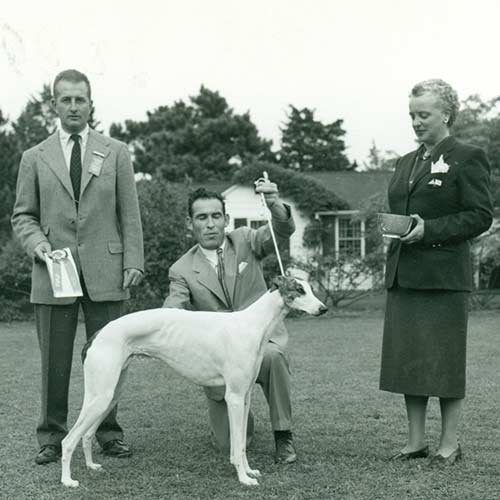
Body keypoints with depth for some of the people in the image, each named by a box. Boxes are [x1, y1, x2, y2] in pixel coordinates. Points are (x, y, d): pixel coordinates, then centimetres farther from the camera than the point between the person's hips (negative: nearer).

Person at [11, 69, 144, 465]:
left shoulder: (116, 153, 10)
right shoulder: (35, 158, 10)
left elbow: (130, 214, 7)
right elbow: (22, 215, 12)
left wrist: (133, 263, -1)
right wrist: (36, 242, -8)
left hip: (105, 272, 0)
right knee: (54, 361, 4)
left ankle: (109, 435, 15)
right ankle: (52, 438, 14)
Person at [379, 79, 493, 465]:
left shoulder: (468, 157, -3)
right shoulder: (406, 163, 18)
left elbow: (481, 215, -10)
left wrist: (429, 229, -17)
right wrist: (392, 230, 6)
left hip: (444, 274, -7)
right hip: (404, 274, 7)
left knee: (444, 359, -1)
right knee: (406, 358, 8)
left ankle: (450, 444, 11)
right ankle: (416, 441, 18)